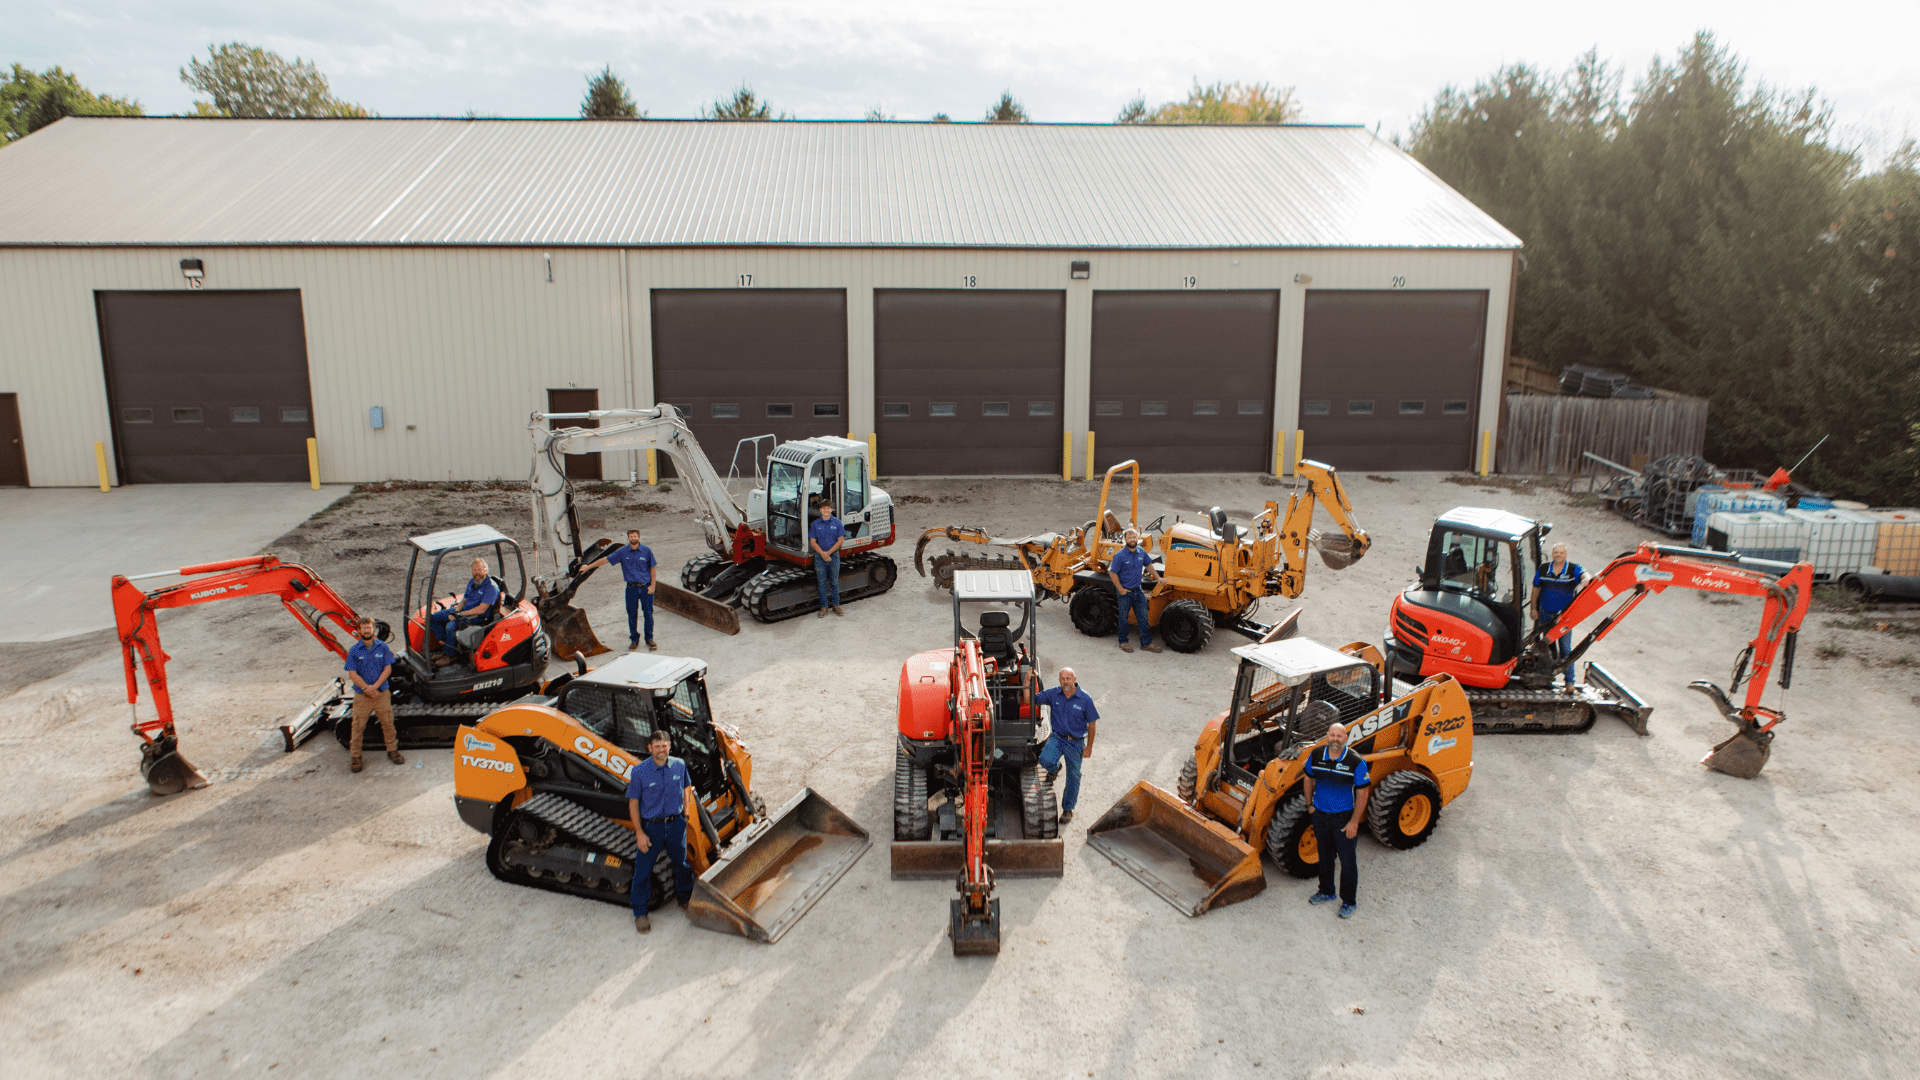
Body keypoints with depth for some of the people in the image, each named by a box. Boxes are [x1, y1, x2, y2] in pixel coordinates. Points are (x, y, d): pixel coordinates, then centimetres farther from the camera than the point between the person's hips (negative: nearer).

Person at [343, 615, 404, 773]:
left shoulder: (382, 647, 0)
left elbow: (388, 669, -3)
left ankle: (392, 750, 24)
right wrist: (367, 688, -18)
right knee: (358, 726, 4)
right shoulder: (354, 651, -4)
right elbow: (352, 675, -8)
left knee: (388, 723, 8)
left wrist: (375, 686, -15)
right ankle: (355, 756, 16)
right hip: (361, 695, -1)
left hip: (382, 693, 1)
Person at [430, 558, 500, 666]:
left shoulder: (491, 587, -18)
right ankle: (444, 648, 3)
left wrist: (461, 614, -18)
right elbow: (463, 600, 16)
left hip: (477, 617, -9)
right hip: (463, 611, 9)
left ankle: (449, 656, -11)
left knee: (451, 626, -31)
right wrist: (454, 613, -5)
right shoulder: (472, 583, 10)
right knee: (434, 617, 3)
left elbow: (481, 609, -22)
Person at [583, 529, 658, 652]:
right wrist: (588, 567, 5)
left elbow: (652, 568, 4)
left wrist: (652, 585, -2)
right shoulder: (622, 552, -1)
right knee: (632, 614, 5)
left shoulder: (646, 551, -2)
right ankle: (634, 640, 18)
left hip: (646, 587, -1)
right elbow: (605, 559, 4)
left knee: (648, 613, 3)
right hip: (631, 588, 1)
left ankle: (649, 639, 16)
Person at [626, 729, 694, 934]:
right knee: (644, 869, 5)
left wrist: (685, 814, 7)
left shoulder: (679, 766, -6)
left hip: (676, 823, 3)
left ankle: (685, 899, 40)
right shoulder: (640, 772, -15)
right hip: (651, 826, -3)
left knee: (681, 863, 17)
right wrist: (639, 833, -11)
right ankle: (640, 913, 21)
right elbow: (633, 803, -9)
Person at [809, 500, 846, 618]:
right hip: (819, 557, 0)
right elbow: (812, 542, -1)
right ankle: (824, 606, 12)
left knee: (834, 582, 7)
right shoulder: (815, 524, 1)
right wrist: (822, 553, -14)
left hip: (834, 556, 0)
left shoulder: (837, 523, 0)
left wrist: (828, 552, -12)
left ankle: (835, 605, 17)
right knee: (822, 583, 5)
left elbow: (840, 540, -4)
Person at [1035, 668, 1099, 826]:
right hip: (1057, 737, 1)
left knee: (1073, 776, 8)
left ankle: (1068, 809, 29)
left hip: (1076, 742, -1)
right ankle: (1054, 768, 13)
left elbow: (1092, 723, -3)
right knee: (1045, 760, -27)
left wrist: (1089, 746, -2)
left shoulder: (1085, 699, -12)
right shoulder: (1053, 694, -7)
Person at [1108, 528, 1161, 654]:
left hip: (1138, 590, 5)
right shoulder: (1120, 556, -15)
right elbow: (1112, 573, -13)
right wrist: (1121, 590, -14)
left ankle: (1146, 643, 16)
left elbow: (1148, 565, 20)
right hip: (1125, 592, -5)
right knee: (1123, 618, 8)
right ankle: (1123, 642, 23)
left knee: (1143, 618, 8)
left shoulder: (1141, 553, 2)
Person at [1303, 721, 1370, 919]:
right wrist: (1309, 804, 11)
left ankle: (1349, 902, 21)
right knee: (1324, 856, 20)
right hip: (1320, 814, 4)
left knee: (1347, 861, 4)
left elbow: (1362, 793, -12)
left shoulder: (1356, 762, -18)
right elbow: (1309, 779, 11)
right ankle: (1326, 892, 39)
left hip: (1344, 818, -4)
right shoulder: (1316, 755, -7)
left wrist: (1354, 822, -13)